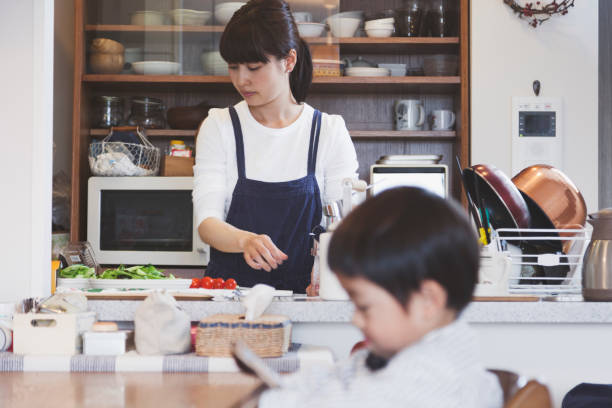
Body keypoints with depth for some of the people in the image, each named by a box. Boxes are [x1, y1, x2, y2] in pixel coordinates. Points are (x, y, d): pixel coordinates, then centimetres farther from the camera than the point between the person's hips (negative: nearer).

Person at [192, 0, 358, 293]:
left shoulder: (330, 132, 4)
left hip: (303, 291, 0)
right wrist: (246, 240, -25)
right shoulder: (219, 127, 6)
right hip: (230, 288, 0)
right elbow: (206, 221, -4)